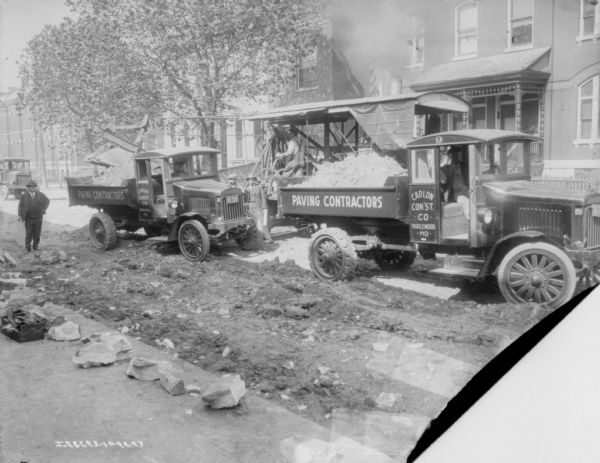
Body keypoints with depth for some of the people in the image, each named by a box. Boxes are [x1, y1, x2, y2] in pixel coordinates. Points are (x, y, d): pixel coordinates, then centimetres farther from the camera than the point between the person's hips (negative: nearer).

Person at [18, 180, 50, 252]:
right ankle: (27, 248, 7)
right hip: (28, 218, -2)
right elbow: (20, 205, -3)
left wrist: (43, 209, 5)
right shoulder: (24, 196, -1)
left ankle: (35, 246, 20)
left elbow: (47, 201, 16)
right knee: (28, 233, -3)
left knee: (37, 233, 6)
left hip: (38, 217, 2)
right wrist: (20, 215, -13)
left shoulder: (40, 195, 2)